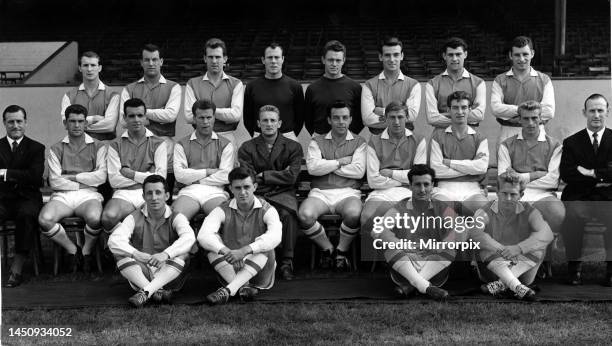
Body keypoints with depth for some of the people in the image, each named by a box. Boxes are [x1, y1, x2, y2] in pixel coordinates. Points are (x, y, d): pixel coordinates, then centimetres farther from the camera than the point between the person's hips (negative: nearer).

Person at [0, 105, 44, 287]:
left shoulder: (36, 148, 12)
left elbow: (36, 177, -5)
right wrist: (20, 177, -10)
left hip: (26, 198, -1)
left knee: (27, 214, -36)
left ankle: (16, 270, -30)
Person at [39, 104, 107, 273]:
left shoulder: (98, 147, 10)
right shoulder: (56, 149, 12)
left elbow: (101, 177, -3)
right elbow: (55, 182, 1)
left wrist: (72, 177, -2)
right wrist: (84, 182, -2)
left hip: (88, 195, -1)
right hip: (62, 196, 2)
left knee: (94, 217, -36)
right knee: (44, 220, -29)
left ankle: (87, 251, -3)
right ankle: (73, 250, -2)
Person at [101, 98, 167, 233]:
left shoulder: (158, 144, 12)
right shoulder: (116, 145, 13)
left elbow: (160, 177, 0)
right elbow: (114, 180, 1)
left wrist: (132, 174, -1)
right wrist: (146, 177, -1)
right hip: (123, 193, 0)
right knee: (108, 217, -35)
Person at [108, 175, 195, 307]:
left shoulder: (176, 218, -3)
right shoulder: (135, 218, 0)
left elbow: (189, 237, -26)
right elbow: (114, 240, -17)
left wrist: (166, 254, -43)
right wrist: (135, 254, -37)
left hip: (168, 275, -1)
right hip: (140, 274, 1)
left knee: (182, 253, -27)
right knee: (120, 253, -21)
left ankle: (145, 292, -36)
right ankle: (157, 291, -34)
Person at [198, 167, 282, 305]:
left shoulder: (266, 210, -7)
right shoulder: (223, 210, -3)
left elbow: (275, 236, -29)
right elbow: (203, 235, -22)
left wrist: (245, 250, -42)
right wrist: (226, 252, -40)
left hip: (259, 272, -1)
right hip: (230, 271, 2)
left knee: (265, 247, -30)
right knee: (212, 241, -19)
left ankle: (227, 290, -37)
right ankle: (243, 287, -29)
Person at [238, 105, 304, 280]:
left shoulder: (293, 147, 12)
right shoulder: (247, 148, 13)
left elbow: (291, 177, -1)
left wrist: (263, 176, -1)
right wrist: (278, 175, -5)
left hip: (282, 194, 0)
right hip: (255, 194, 0)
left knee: (288, 213, -34)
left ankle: (287, 262, -22)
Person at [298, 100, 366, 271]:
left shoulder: (359, 143, 12)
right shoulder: (317, 142, 15)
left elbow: (359, 171, -4)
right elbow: (312, 167, -4)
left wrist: (327, 166, -1)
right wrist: (340, 162, -3)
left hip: (348, 192, -1)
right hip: (320, 192, 1)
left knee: (353, 213, -37)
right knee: (304, 215, -31)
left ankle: (342, 250, -6)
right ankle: (327, 248, -2)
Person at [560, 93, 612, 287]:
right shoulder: (571, 142, 11)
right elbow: (566, 174, -3)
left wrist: (593, 173, -11)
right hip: (579, 197, 0)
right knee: (572, 215, -33)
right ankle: (574, 266, -15)